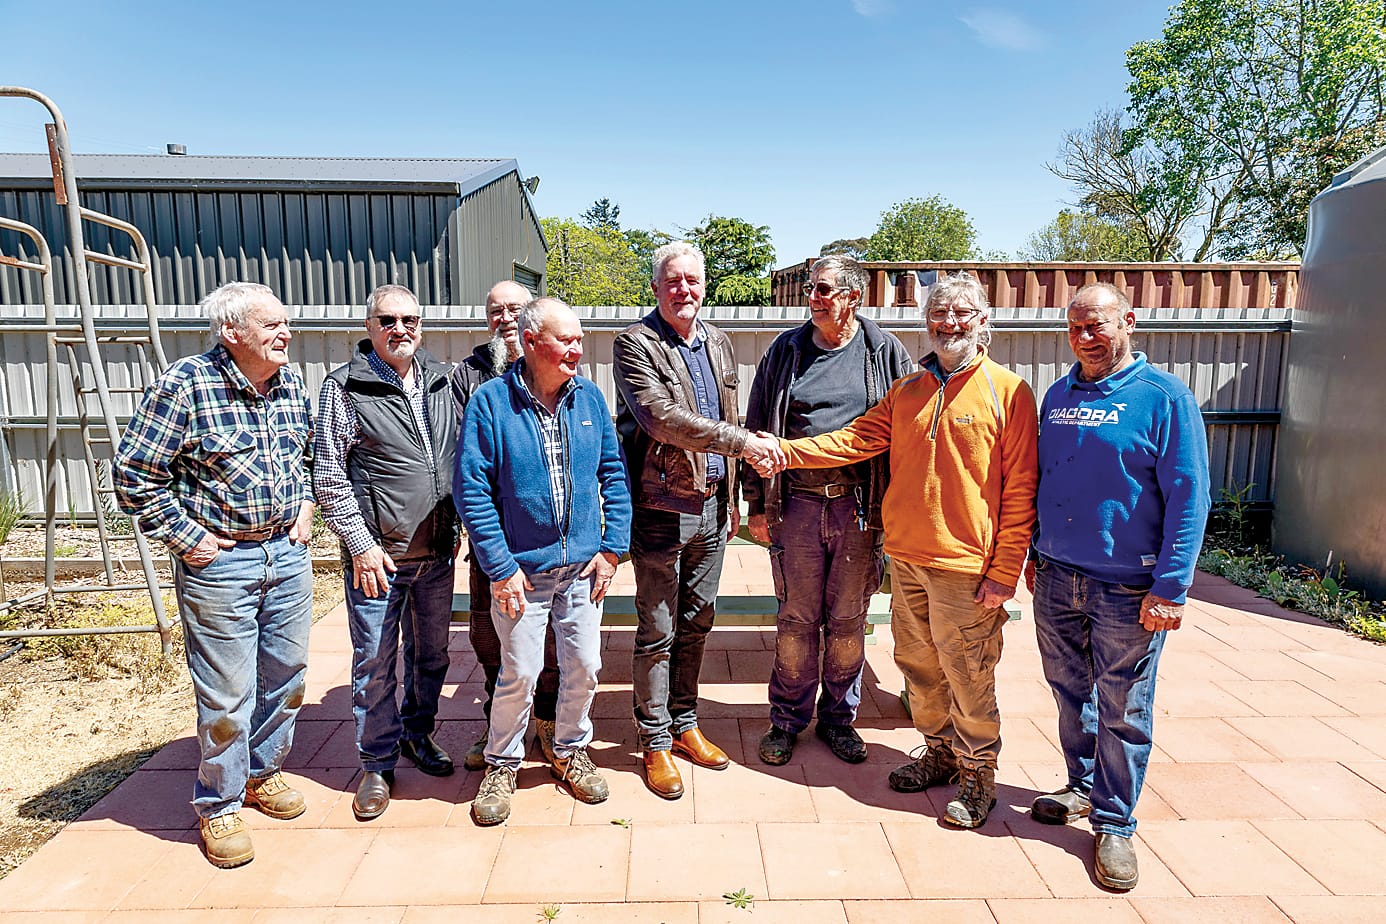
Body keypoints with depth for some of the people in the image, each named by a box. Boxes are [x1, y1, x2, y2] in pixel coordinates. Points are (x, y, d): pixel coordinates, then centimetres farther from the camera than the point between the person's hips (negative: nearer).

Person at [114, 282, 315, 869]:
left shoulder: (290, 383, 4)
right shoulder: (186, 384, -14)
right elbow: (133, 471, -10)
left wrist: (305, 505, 8)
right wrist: (182, 536, -10)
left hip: (288, 553, 6)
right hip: (218, 562, -6)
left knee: (287, 675, 16)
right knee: (227, 694, 4)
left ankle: (262, 773, 39)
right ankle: (218, 806, 25)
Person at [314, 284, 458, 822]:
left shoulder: (439, 383, 7)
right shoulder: (344, 388, -6)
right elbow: (328, 477, -8)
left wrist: (455, 526, 11)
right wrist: (361, 543, -12)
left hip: (437, 553, 5)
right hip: (378, 555, -4)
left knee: (431, 654, 17)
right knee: (375, 665, 6)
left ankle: (418, 735, 39)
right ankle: (378, 764, 24)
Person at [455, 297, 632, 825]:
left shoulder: (589, 397, 2)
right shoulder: (491, 401, -10)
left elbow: (613, 474, 6)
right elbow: (471, 489, -11)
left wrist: (614, 547, 0)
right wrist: (501, 567, -13)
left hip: (583, 565, 4)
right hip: (522, 568, -3)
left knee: (584, 666, 11)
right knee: (520, 673, 4)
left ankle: (571, 751, 36)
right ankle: (501, 765, 29)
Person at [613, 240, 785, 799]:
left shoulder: (718, 345, 14)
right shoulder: (635, 344, -8)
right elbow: (661, 417, -22)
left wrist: (732, 497, 16)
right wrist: (744, 441, -23)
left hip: (711, 508, 6)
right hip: (661, 508, -6)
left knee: (696, 623, 16)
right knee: (657, 633, 4)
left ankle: (685, 723, 32)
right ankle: (656, 742, 19)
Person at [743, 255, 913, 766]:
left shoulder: (885, 351, 3)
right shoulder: (786, 350, 6)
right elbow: (758, 427, 7)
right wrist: (756, 503, 5)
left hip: (860, 507, 0)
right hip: (797, 505, 1)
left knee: (848, 619, 11)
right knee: (796, 618, 9)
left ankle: (838, 715, 30)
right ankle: (787, 717, 26)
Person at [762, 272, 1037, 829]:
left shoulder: (1007, 391, -6)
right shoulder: (906, 391, 10)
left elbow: (1020, 490, -8)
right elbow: (857, 438, 3)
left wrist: (1005, 571, -11)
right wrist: (786, 452, -11)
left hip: (966, 565, -5)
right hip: (906, 557, 5)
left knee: (968, 677, 5)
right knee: (918, 665, 16)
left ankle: (978, 774, 27)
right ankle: (939, 753, 37)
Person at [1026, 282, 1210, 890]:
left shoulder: (1164, 397, -8)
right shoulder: (1058, 395, 8)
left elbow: (1188, 498, -11)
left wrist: (1171, 588, -15)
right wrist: (1036, 554, 16)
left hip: (1127, 588, -5)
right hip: (1057, 578, 5)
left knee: (1122, 713, 6)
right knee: (1070, 692, 17)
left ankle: (1114, 823, 22)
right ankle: (1083, 786, 37)